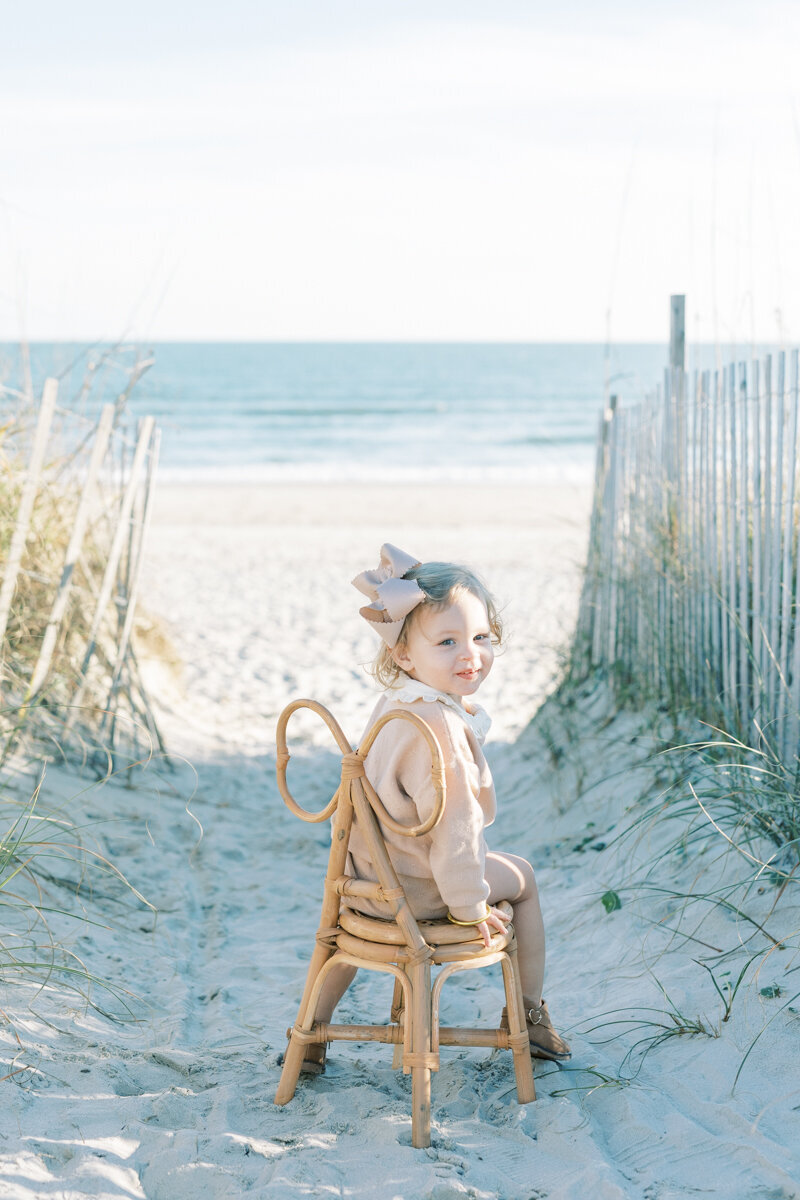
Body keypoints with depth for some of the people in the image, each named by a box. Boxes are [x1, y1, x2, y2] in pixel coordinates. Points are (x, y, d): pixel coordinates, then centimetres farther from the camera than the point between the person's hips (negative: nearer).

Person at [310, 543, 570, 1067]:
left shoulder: (392, 704, -4)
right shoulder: (439, 727, -34)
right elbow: (454, 826, -32)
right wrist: (469, 906, -17)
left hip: (363, 877, 7)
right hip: (417, 889, -7)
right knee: (522, 877, 18)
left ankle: (312, 1033, 46)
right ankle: (530, 1014, 31)